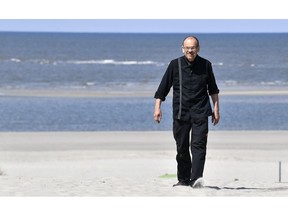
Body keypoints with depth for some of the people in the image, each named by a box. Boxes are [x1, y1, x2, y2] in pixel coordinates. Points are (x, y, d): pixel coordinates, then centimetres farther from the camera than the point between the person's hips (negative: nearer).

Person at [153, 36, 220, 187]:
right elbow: (162, 89, 5)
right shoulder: (175, 65, 1)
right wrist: (157, 107, -3)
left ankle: (196, 178, -21)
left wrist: (216, 109, 15)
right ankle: (183, 179, 17)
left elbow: (213, 89, 17)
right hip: (180, 112, 1)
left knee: (198, 144, -13)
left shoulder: (205, 65, 5)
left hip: (200, 112, -1)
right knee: (182, 147, 6)